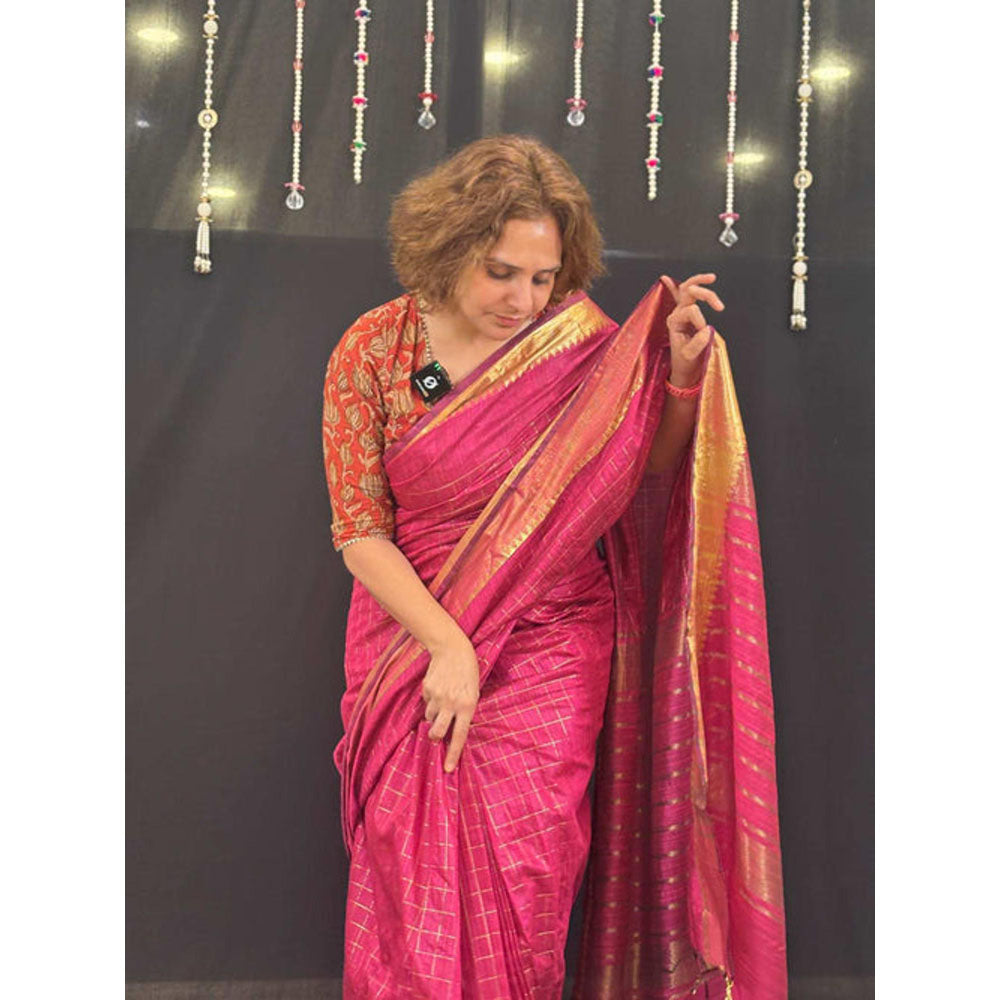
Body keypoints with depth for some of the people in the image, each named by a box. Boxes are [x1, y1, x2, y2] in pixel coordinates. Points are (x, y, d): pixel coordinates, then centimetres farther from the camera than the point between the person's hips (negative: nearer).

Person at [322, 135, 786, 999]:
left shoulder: (580, 344, -5)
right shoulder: (372, 352, -7)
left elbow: (648, 472, 3)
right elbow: (359, 529, -7)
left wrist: (683, 369, -13)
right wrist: (447, 646, -17)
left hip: (548, 653, 0)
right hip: (414, 633, 0)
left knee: (520, 887, 2)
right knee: (415, 893, 5)